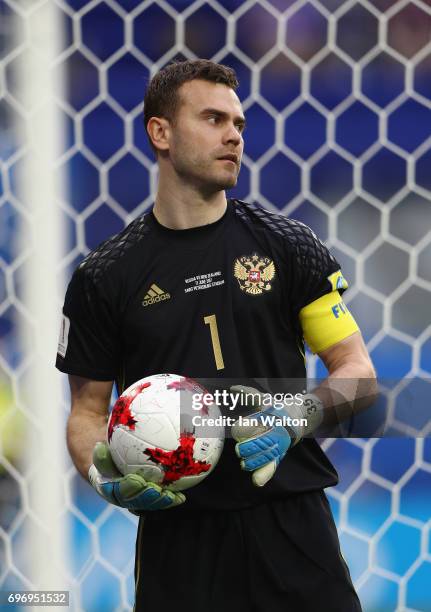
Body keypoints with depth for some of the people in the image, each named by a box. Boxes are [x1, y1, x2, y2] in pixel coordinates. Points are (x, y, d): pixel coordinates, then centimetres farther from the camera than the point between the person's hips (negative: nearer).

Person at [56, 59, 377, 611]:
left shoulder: (286, 244, 4)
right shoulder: (103, 276, 3)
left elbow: (356, 370, 4)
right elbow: (88, 409, 9)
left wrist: (297, 417, -15)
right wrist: (104, 473, -12)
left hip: (291, 523, 1)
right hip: (178, 531, 0)